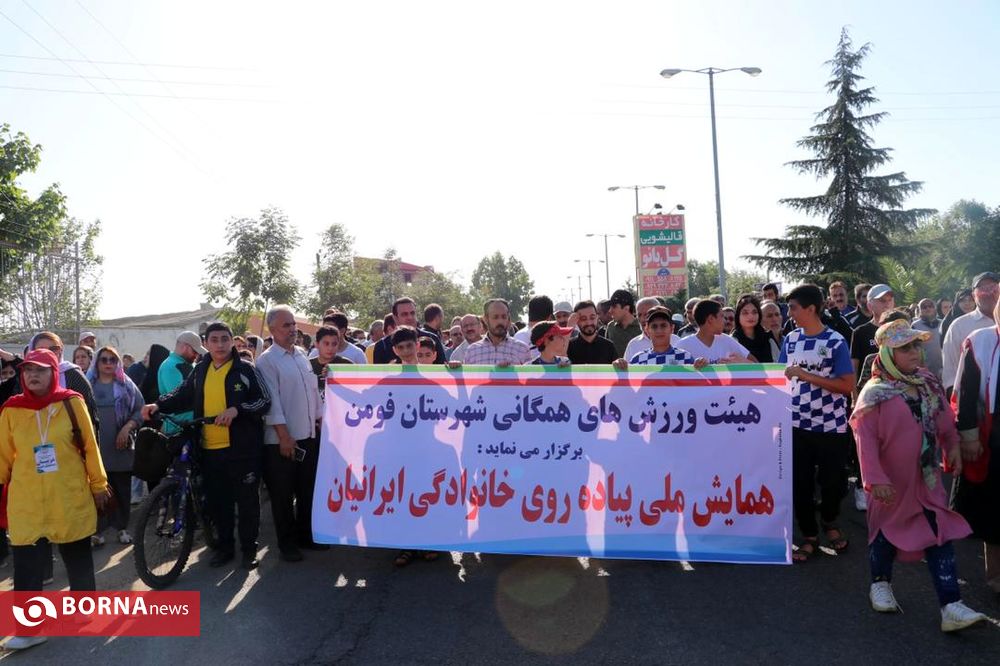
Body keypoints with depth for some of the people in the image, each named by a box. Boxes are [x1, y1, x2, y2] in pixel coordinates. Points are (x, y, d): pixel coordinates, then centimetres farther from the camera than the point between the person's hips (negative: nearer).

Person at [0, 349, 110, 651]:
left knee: (78, 557, 15)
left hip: (70, 498, 0)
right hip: (27, 502, 1)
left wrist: (98, 483, 3)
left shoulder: (71, 402, -4)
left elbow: (89, 446, 0)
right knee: (27, 565, 1)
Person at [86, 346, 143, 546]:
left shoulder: (126, 385, 7)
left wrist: (127, 427, -10)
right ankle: (97, 530, 10)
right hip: (95, 447, 0)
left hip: (120, 447, 0)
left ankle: (122, 528, 17)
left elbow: (140, 410, 3)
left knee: (122, 490, 5)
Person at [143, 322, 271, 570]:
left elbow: (265, 401, -7)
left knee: (247, 498, 4)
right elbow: (182, 396, 18)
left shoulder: (245, 369, -3)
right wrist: (159, 405, -1)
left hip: (242, 447, -4)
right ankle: (225, 546, 28)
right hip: (209, 448, 4)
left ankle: (249, 547, 18)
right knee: (217, 500, 12)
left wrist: (237, 409, -22)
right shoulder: (200, 371, 10)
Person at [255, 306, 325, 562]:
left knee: (308, 490, 15)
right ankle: (287, 543, 19)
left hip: (308, 436, 6)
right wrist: (284, 436, -17)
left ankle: (306, 535, 29)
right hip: (282, 439, -6)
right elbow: (272, 400, -14)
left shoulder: (301, 355, 11)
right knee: (283, 495, 6)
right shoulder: (267, 360, -9)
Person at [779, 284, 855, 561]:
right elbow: (782, 377, 10)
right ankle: (809, 536, 21)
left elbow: (847, 385, -14)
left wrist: (807, 375, -20)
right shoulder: (790, 339, 3)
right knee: (800, 483, 5)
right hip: (798, 424, 3)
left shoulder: (836, 342, -10)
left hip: (831, 426, -3)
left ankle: (829, 522, 38)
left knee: (832, 480, 10)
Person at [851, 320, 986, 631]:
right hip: (892, 479, -5)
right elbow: (866, 439, -18)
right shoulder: (876, 392, -16)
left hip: (927, 477, 5)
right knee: (887, 527, 12)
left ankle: (951, 605, 2)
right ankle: (880, 582, 34)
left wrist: (953, 446, 1)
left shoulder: (929, 383, 2)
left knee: (941, 534, 0)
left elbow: (945, 420, 14)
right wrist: (875, 478, -21)